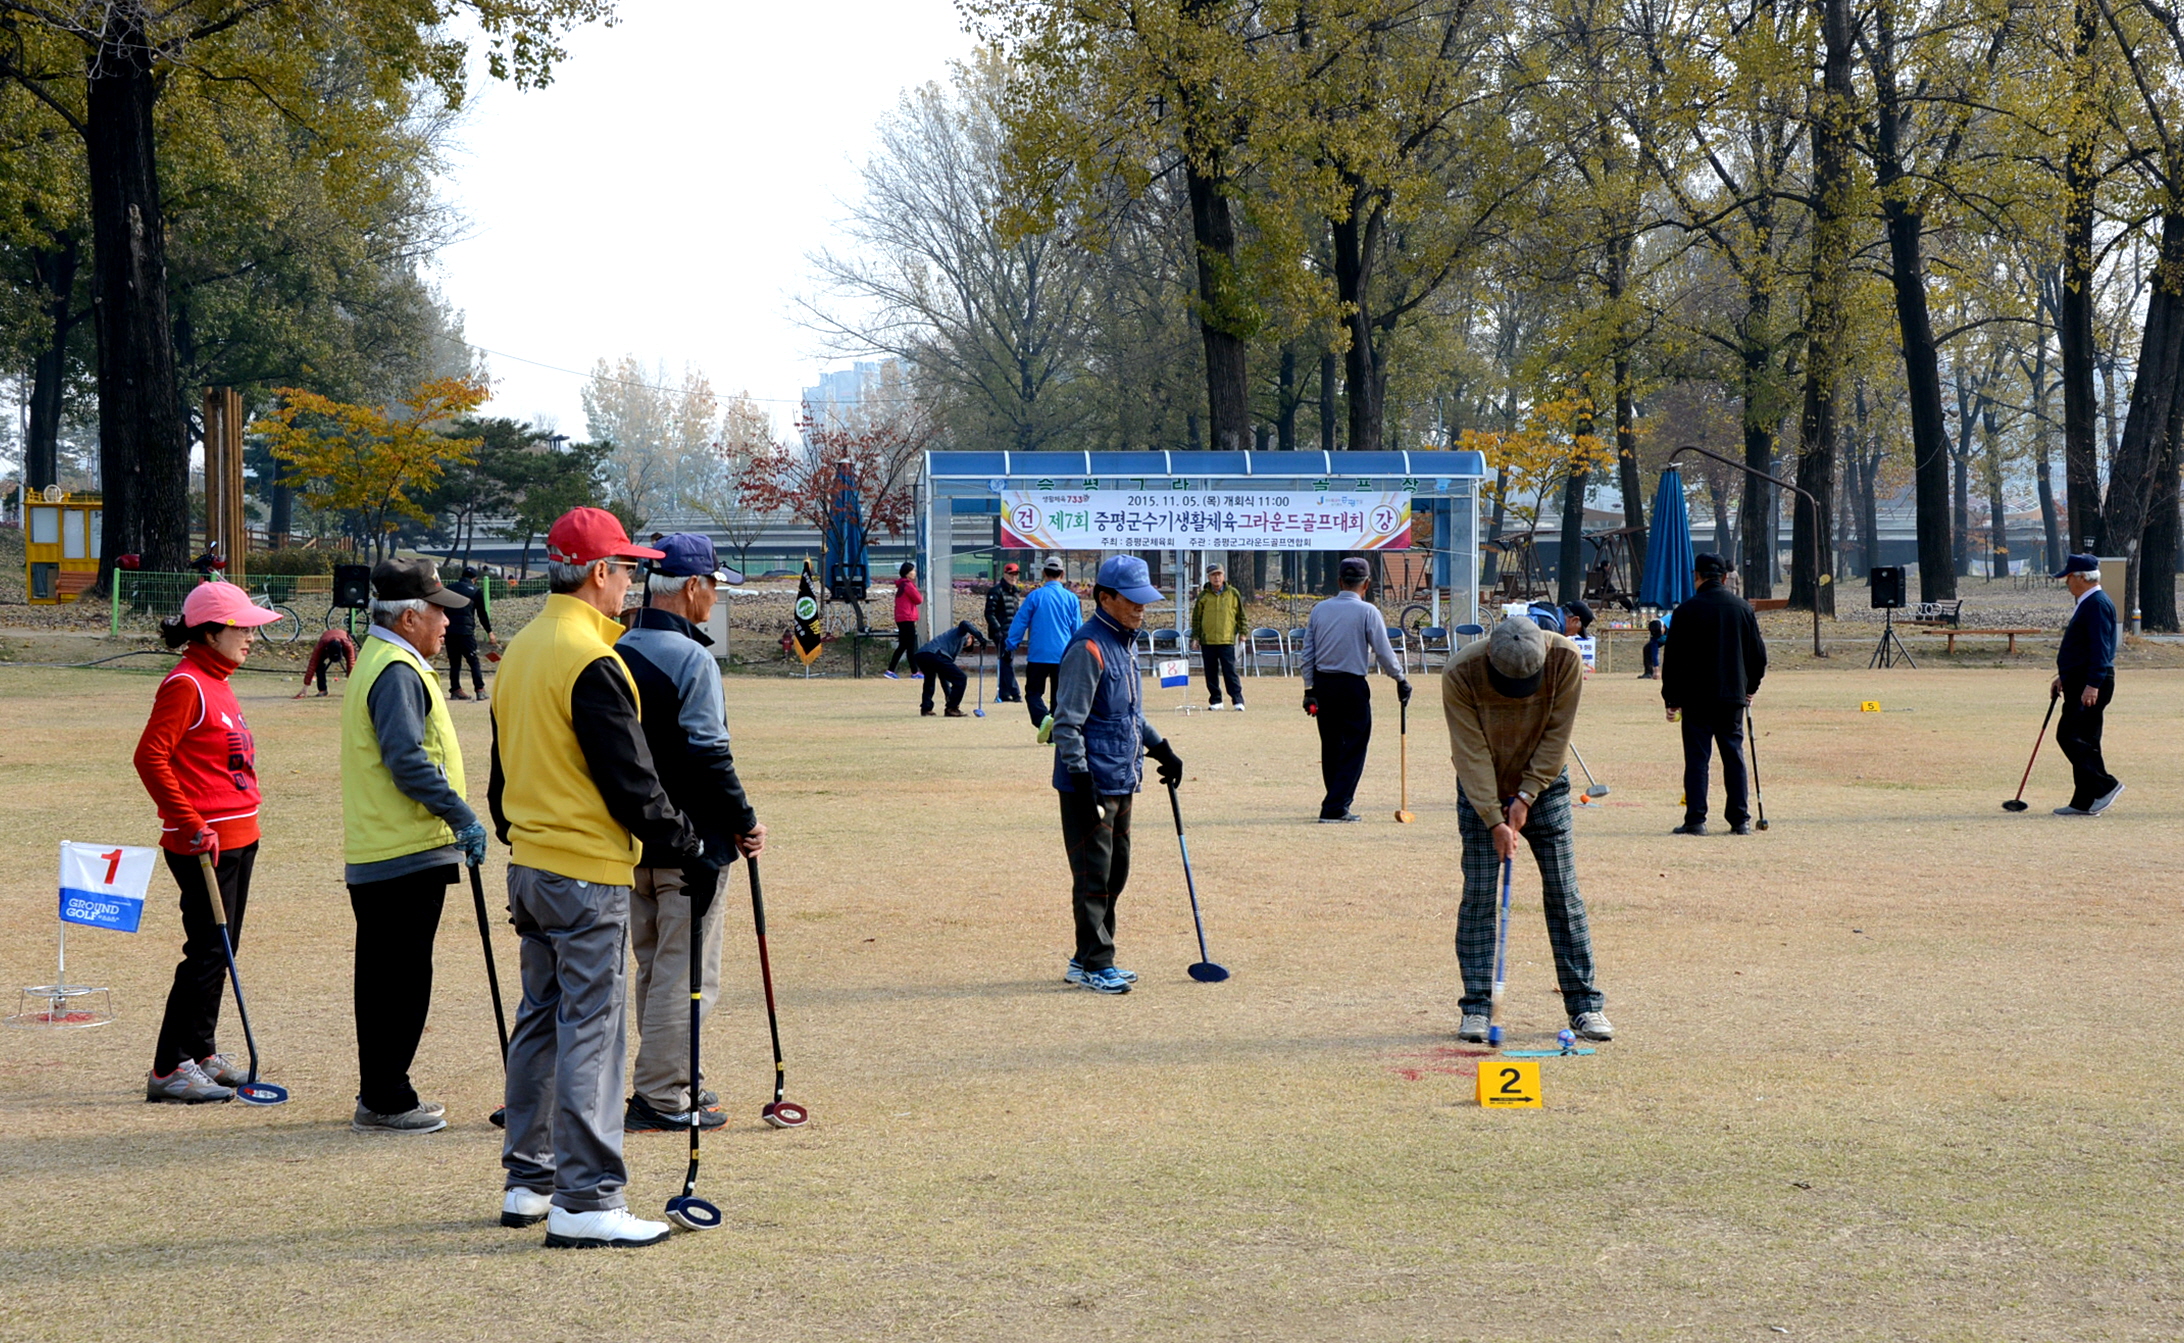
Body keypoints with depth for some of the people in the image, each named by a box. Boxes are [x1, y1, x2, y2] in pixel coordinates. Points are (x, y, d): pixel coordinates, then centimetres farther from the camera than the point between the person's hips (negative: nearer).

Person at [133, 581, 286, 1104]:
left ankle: (202, 1055, 23)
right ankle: (169, 1069, -3)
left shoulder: (217, 683, 15)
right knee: (207, 953, -8)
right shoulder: (185, 685, -14)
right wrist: (190, 825, -21)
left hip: (238, 838, 10)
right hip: (205, 844, -10)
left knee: (221, 951, 14)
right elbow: (150, 757, -20)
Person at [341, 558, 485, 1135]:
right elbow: (407, 761, -24)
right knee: (402, 979, -5)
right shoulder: (397, 672, -15)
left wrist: (452, 817, 20)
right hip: (407, 853, -11)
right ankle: (385, 1102, -1)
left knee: (385, 976, 15)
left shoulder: (375, 661, 18)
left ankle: (380, 1095, 22)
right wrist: (461, 814, -20)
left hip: (373, 855, 11)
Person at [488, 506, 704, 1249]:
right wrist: (683, 843, -5)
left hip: (529, 868, 10)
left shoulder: (519, 651, 12)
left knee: (541, 1021, 17)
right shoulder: (591, 662, -17)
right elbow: (629, 777, -17)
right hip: (587, 872, -9)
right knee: (590, 1030, -7)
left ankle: (528, 1181, 24)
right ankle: (585, 1201, -6)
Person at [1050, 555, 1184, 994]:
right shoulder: (1088, 648, -15)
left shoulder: (1127, 643, 14)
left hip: (1122, 781, 10)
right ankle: (1095, 965, 2)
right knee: (1094, 875, -5)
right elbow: (1067, 722, -19)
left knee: (1115, 873, 13)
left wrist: (1161, 749, 25)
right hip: (1090, 783, -10)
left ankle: (1087, 961, 21)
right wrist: (1081, 779, -23)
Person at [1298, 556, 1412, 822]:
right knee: (1353, 748, 1)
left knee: (1330, 747, 13)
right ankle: (1335, 808, -6)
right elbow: (1384, 652, -8)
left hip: (1322, 683, 5)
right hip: (1352, 685, -5)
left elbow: (1307, 654, 6)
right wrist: (1401, 679, 6)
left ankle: (1336, 805, 20)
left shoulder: (1320, 609, 6)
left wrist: (1309, 689, 10)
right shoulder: (1367, 611, -8)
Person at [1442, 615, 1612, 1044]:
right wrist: (1494, 820, -24)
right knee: (1478, 896, -6)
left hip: (1543, 784, 1)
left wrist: (1526, 797, -17)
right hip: (1480, 790, -1)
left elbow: (1556, 735, -14)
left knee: (1563, 893, -2)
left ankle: (1585, 1005, 3)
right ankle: (1476, 1008, 0)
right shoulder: (1460, 673, -25)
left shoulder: (1566, 659, -22)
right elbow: (1471, 754, -21)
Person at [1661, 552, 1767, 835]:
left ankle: (1696, 820, -6)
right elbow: (1758, 653, 11)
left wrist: (1671, 698, 2)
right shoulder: (1742, 608, 5)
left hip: (1696, 696, -3)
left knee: (1697, 758, -1)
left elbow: (1673, 658, -4)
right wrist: (1750, 686, 25)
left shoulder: (1687, 610, -5)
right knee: (1734, 756, 8)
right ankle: (1740, 820, 8)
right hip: (1733, 696, 3)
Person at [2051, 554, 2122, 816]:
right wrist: (2064, 677, 26)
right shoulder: (2086, 603, 19)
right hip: (2080, 682, 11)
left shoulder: (2097, 604, -14)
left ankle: (2105, 785, -13)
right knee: (2082, 740, 10)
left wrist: (2092, 685, -27)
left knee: (2069, 736, -14)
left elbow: (2100, 648, -22)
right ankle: (2084, 802, 11)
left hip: (2091, 684, -11)